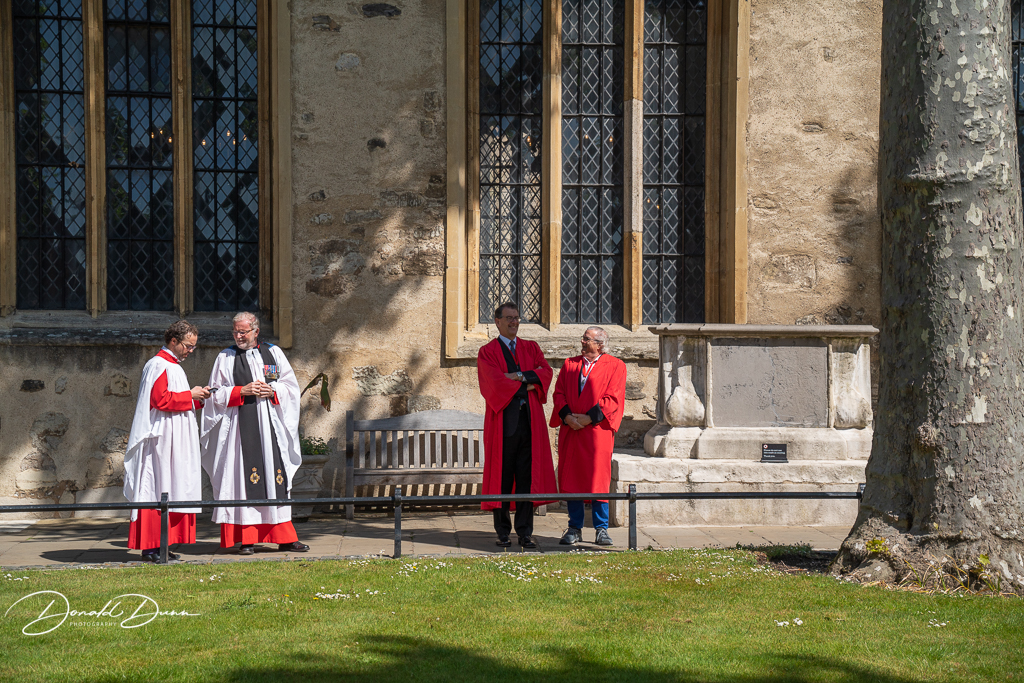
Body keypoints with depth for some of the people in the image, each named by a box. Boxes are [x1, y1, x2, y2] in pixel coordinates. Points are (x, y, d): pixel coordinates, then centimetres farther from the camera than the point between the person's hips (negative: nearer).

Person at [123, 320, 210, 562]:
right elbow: (161, 400, -22)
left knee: (172, 488, 8)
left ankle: (162, 544, 9)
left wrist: (197, 398, 11)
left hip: (175, 440, 10)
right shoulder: (159, 365, -12)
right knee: (158, 488, -10)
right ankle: (151, 546, -9)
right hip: (161, 439, -10)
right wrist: (190, 395, -13)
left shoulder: (173, 366, 20)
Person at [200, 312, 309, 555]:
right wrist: (243, 391, -11)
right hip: (240, 425, -2)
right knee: (244, 478, -6)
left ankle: (284, 537, 5)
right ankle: (247, 539, -3)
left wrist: (272, 391, -8)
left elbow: (291, 386, 11)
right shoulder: (225, 358, 6)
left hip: (271, 425, 2)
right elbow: (217, 394, 3)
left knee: (276, 477, 1)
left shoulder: (273, 353, 11)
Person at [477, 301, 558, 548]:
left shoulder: (531, 348, 17)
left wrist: (520, 376, -12)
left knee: (527, 476, -1)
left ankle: (525, 532, 2)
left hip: (529, 420, 3)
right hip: (503, 420, -3)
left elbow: (546, 372, 2)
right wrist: (528, 384, -6)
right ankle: (503, 533, 7)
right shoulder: (487, 352, 5)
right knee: (502, 477, -1)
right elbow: (495, 381, -11)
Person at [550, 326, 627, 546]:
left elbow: (613, 398, -6)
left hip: (597, 430, -3)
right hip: (570, 430, 4)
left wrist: (588, 418, -13)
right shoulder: (570, 365, 14)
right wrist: (567, 416, -9)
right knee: (571, 478, 2)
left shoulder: (614, 366, 2)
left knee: (598, 478, -4)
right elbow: (559, 393, 9)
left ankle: (601, 529, 5)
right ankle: (575, 528, 9)